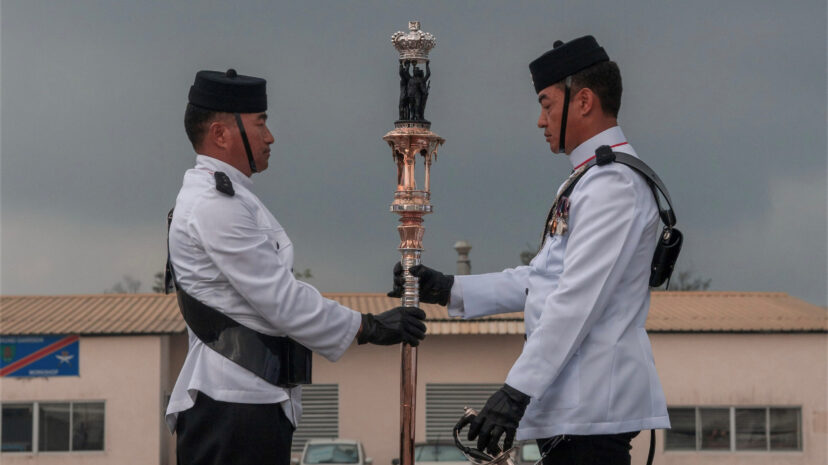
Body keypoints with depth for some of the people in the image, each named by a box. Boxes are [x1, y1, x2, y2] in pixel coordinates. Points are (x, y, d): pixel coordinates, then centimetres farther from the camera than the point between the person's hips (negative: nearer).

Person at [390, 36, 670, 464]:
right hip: (573, 409, 10)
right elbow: (539, 280, 23)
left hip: (591, 409, -10)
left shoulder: (613, 183, -14)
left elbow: (577, 299, -21)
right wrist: (448, 290, 18)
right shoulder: (591, 180, 20)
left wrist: (517, 390, -24)